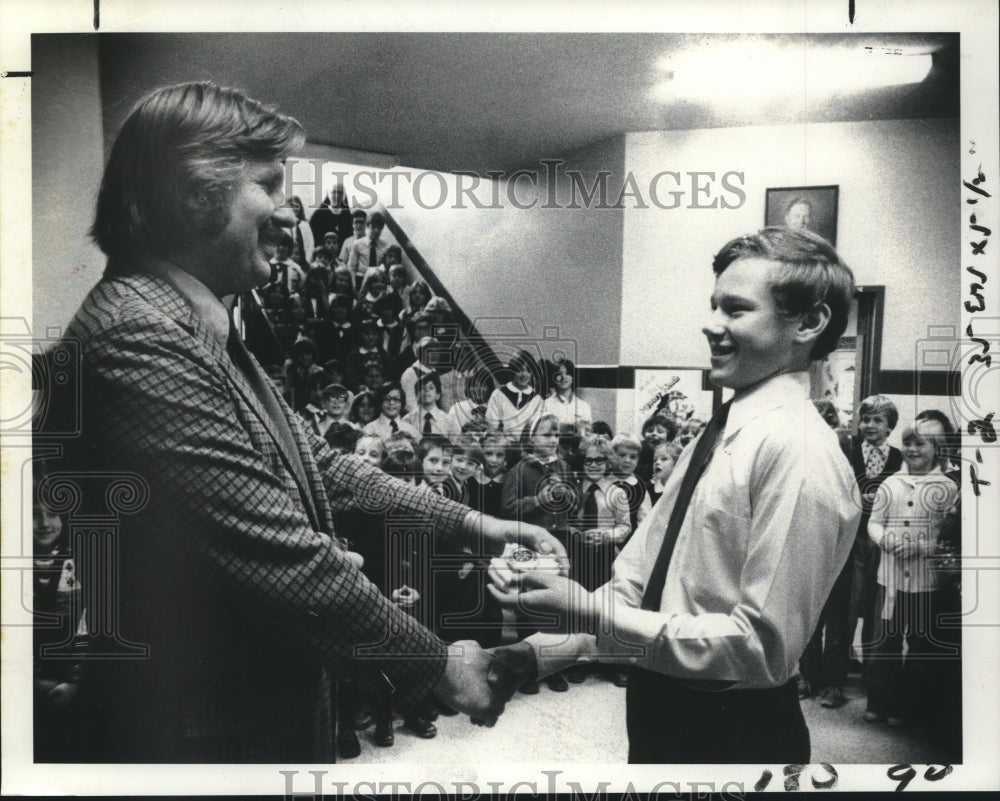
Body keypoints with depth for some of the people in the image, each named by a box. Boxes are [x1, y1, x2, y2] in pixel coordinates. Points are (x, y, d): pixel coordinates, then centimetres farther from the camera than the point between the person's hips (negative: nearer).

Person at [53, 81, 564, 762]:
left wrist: (471, 523, 3)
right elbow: (284, 560, -28)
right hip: (202, 733, -9)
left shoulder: (203, 330, 8)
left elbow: (317, 468, 9)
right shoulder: (139, 340, -25)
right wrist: (436, 666, -16)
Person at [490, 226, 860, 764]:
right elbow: (637, 574, 5)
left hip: (733, 733, -7)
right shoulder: (719, 433, 4)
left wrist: (590, 613, -25)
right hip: (659, 708, 7)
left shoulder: (798, 452, -22)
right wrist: (541, 652, -4)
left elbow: (765, 647, -23)